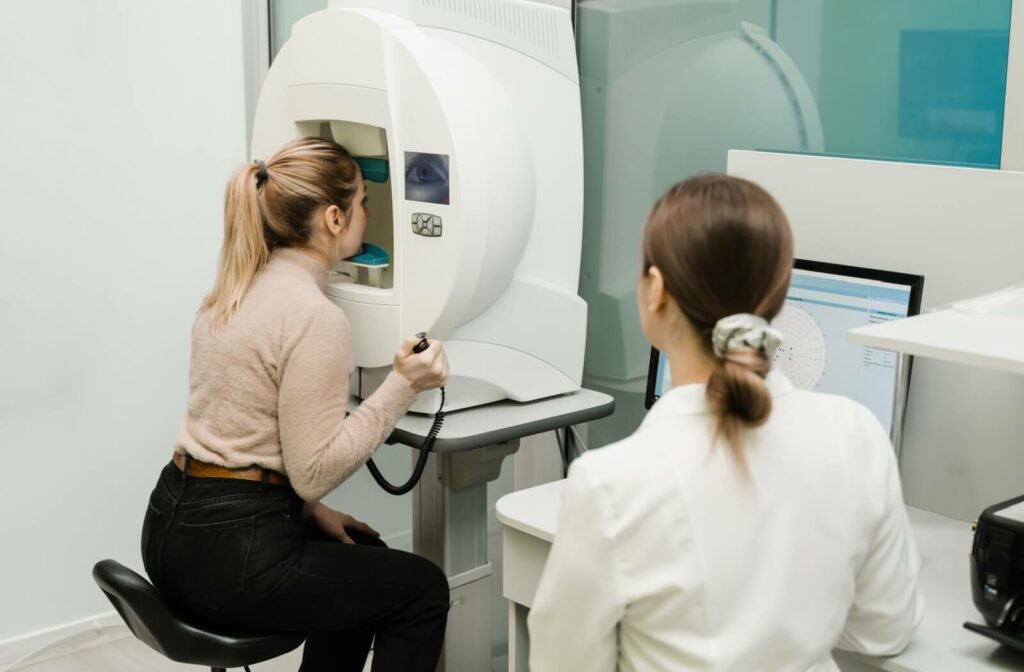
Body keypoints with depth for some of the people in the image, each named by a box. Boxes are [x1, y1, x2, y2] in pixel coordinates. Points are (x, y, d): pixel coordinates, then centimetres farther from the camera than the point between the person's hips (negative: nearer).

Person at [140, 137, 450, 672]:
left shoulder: (235, 288, 8)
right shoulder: (316, 318, -20)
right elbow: (314, 470, -18)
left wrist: (309, 509, 15)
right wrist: (402, 387, -18)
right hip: (229, 553, -9)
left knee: (366, 562, 30)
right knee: (422, 588, 11)